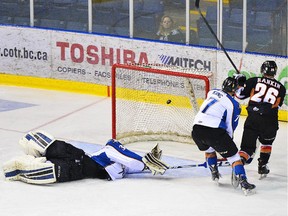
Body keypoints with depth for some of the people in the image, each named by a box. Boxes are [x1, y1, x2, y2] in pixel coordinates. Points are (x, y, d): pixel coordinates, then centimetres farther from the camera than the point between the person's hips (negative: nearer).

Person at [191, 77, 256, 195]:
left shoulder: (212, 92, 18)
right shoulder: (234, 105, 3)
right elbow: (230, 126, 6)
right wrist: (228, 142, 21)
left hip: (196, 128, 5)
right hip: (213, 131, -5)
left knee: (208, 149, 36)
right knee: (233, 155, 3)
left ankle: (214, 173, 38)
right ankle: (243, 182, -8)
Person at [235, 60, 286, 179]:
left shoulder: (254, 81, 7)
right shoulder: (281, 88, 11)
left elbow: (240, 94, 7)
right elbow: (277, 104, 14)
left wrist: (241, 82, 25)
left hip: (253, 118, 0)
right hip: (270, 121, 1)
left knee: (247, 146, 3)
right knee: (266, 142, 29)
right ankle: (262, 166, 29)